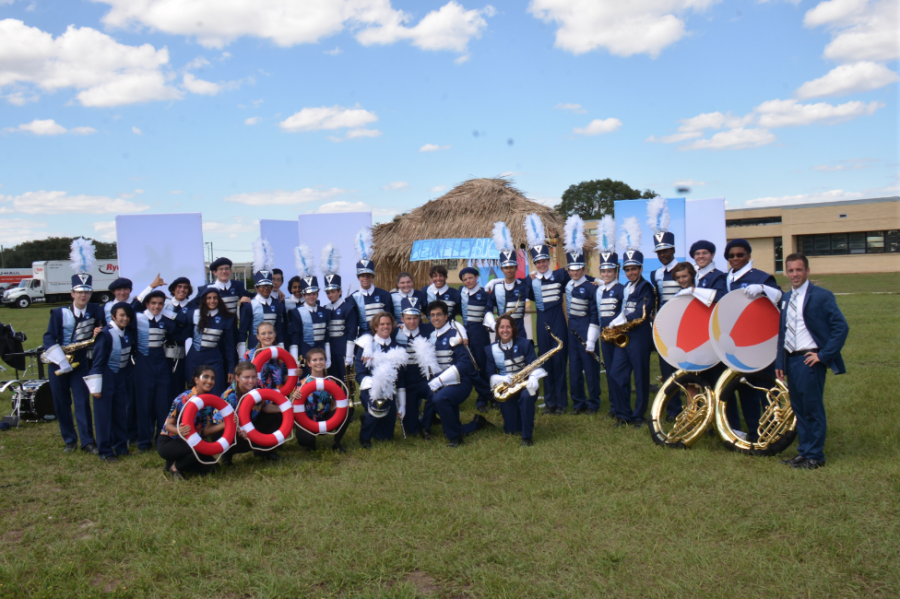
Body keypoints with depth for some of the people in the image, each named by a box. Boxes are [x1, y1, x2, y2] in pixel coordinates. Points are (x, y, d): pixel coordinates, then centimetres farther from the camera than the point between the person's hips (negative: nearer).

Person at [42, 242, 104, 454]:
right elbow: (49, 339, -9)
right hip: (58, 364, 1)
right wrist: (62, 361, -19)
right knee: (61, 404, 6)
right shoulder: (59, 313, -5)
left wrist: (99, 331, -15)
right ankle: (69, 440, 19)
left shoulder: (95, 310, -3)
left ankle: (87, 441, 2)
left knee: (82, 403, -4)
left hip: (81, 363, 0)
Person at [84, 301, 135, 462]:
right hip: (106, 378, -6)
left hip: (121, 377, 6)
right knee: (104, 414, 1)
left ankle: (121, 447, 23)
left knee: (121, 413, 11)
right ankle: (105, 451, 9)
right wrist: (96, 387, -15)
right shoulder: (105, 334, -16)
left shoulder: (129, 333, 2)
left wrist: (129, 379, 14)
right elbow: (98, 361, -15)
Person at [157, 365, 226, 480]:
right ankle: (174, 467, -7)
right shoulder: (183, 399, -19)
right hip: (168, 443, -6)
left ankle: (177, 463, 11)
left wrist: (224, 424, -22)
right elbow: (169, 425, -16)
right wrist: (179, 431, -39)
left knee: (207, 468, -10)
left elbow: (205, 431, -5)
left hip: (190, 443, 7)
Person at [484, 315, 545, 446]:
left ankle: (527, 437, -23)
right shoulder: (492, 349, 2)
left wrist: (533, 377, -32)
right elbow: (489, 375, 2)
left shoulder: (524, 344, -3)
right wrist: (502, 379, -19)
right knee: (511, 430, -8)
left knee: (526, 396, -39)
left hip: (525, 384, -1)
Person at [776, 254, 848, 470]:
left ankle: (815, 456, 9)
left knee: (813, 409, -1)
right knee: (798, 409, 12)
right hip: (790, 360, 7)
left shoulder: (821, 296, -7)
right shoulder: (786, 298, 13)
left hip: (809, 360, -7)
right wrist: (779, 362, 11)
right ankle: (803, 451, 23)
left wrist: (823, 355, -15)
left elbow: (841, 327, -13)